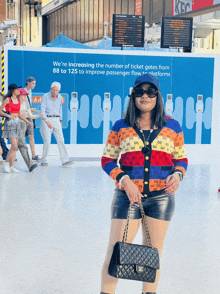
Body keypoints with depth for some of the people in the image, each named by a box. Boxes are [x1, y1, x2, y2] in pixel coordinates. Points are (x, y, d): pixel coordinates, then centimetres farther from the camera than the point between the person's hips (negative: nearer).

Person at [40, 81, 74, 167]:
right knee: (47, 141, -7)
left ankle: (65, 160, -8)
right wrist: (47, 122, -20)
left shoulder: (60, 97, 10)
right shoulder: (45, 96, -5)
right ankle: (43, 161, 7)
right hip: (46, 120, -4)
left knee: (61, 140, -6)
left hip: (56, 120, 4)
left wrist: (60, 121, 22)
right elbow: (42, 110, -11)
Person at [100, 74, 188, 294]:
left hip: (161, 198, 2)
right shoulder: (121, 126, 1)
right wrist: (124, 180, -13)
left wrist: (178, 174, -10)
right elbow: (107, 160, 2)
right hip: (128, 196, -1)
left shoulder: (172, 126, 5)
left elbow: (181, 159, 12)